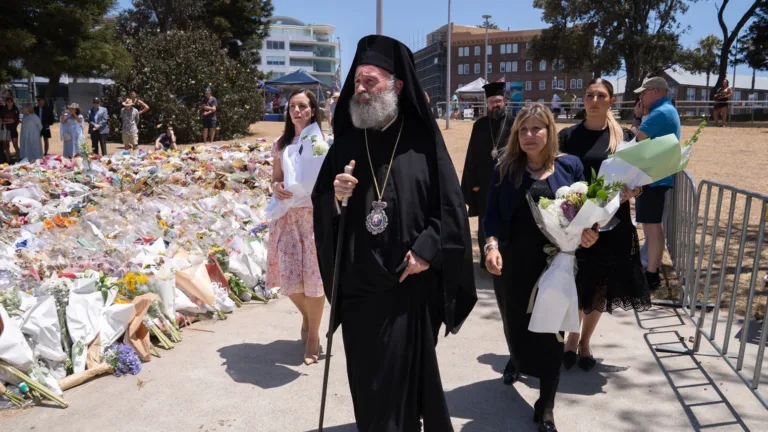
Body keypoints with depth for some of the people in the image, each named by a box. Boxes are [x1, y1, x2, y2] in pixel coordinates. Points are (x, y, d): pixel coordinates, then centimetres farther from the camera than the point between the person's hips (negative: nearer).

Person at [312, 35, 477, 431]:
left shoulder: (423, 141, -4)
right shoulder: (346, 143, 5)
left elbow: (452, 207, -5)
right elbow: (319, 208, 6)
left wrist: (427, 251, -14)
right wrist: (335, 197, -14)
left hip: (409, 286, -3)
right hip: (357, 286, 3)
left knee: (403, 377, 5)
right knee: (366, 379, 15)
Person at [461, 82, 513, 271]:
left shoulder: (514, 124, -1)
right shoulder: (480, 125, 4)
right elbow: (471, 155, 2)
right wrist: (473, 181, -2)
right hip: (484, 182, 2)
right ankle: (486, 259, 23)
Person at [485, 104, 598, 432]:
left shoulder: (570, 166, 0)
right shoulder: (505, 168, 0)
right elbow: (492, 214, -3)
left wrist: (588, 231, -15)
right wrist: (492, 245, -19)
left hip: (555, 262, -1)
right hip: (512, 262, 1)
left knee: (551, 329, 5)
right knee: (514, 321, 17)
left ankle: (545, 405, 21)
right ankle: (516, 360, 53)